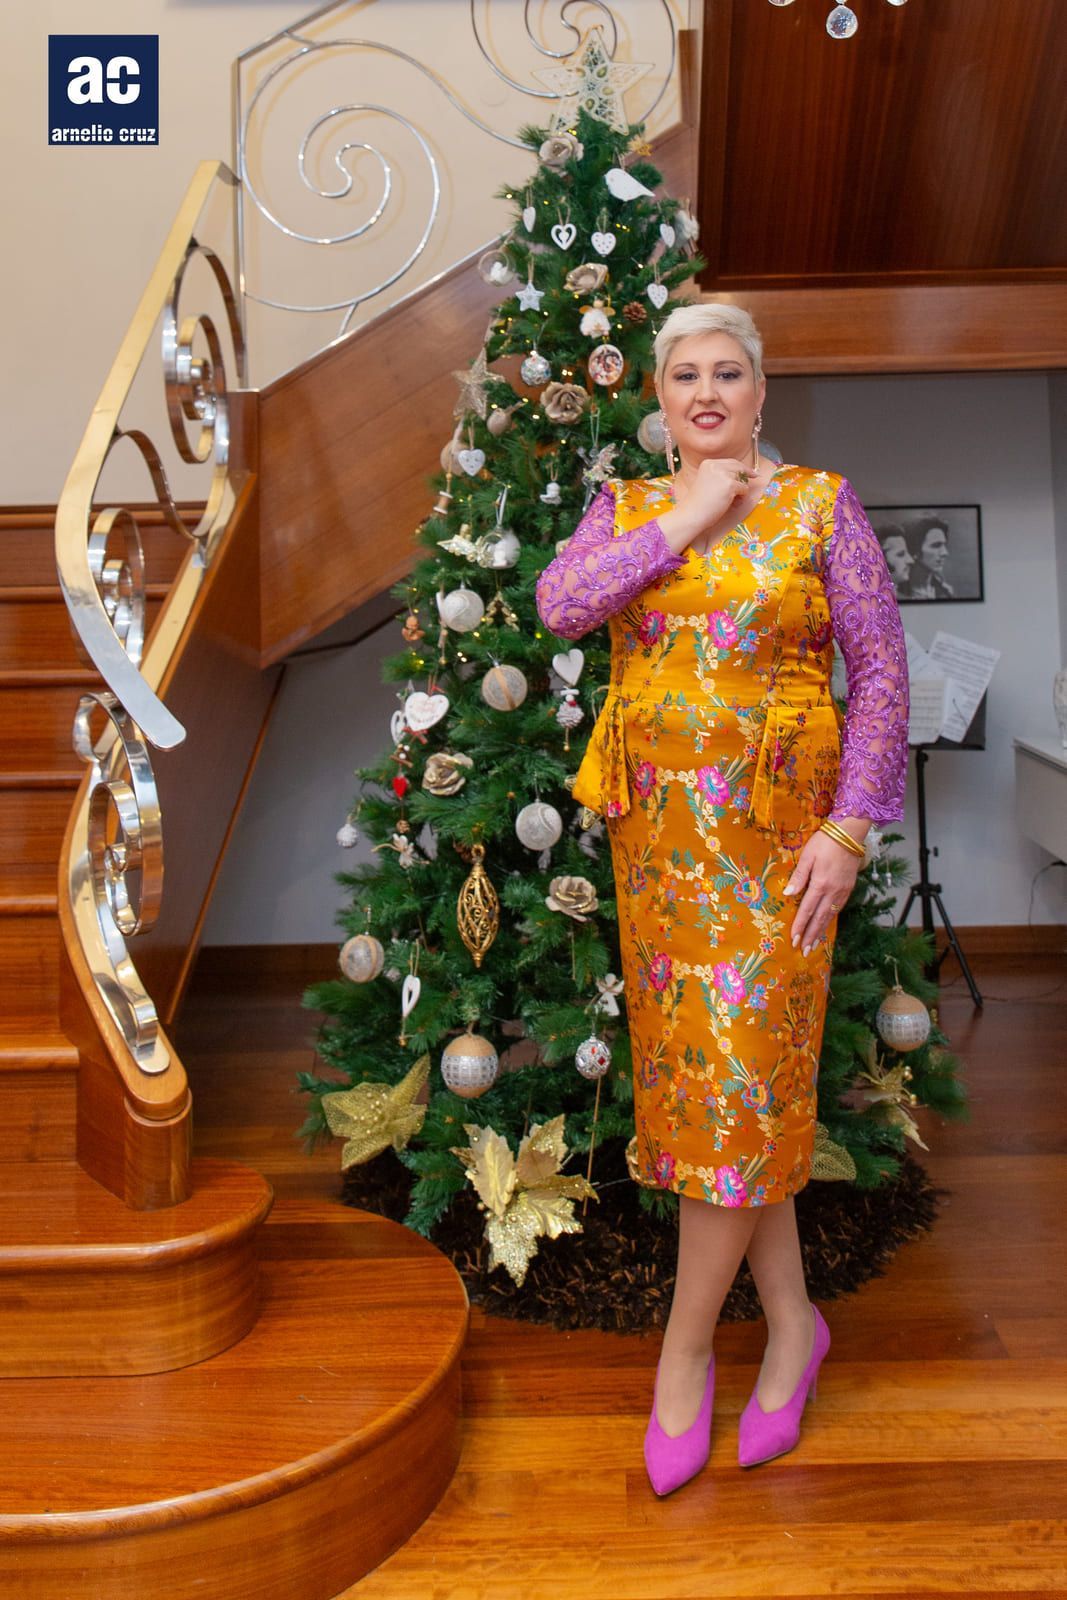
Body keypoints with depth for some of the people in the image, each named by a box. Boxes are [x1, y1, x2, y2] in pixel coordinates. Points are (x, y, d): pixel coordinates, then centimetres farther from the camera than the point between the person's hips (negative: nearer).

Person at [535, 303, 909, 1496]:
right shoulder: (625, 508, 11)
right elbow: (558, 604, -9)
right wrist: (685, 520, -9)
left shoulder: (819, 504, 3)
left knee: (739, 1072, -4)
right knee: (691, 1069, 6)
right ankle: (791, 1319, 24)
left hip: (775, 826, -3)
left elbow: (881, 670, -2)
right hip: (658, 825, 4)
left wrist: (851, 826, -10)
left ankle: (684, 1347, 14)